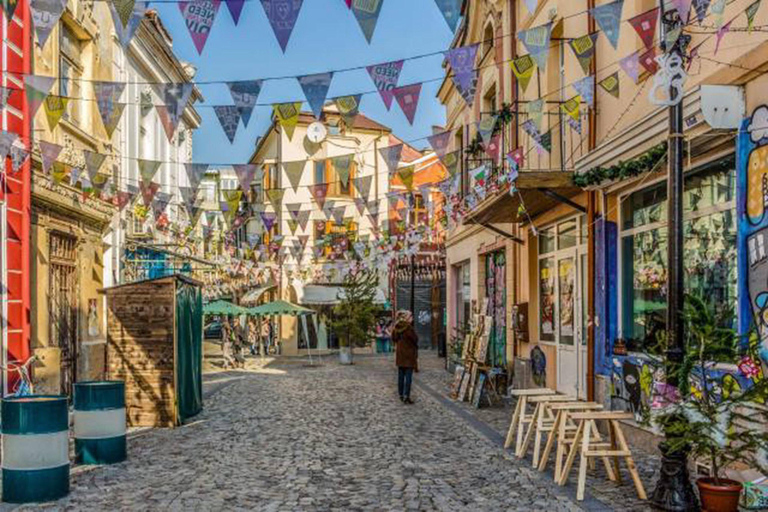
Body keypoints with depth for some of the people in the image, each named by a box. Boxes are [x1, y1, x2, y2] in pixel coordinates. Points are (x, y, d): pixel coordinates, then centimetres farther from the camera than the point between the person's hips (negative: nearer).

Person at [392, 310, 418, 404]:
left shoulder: (396, 328, 2)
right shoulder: (409, 328, -19)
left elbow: (393, 338, 14)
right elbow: (415, 340, -12)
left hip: (399, 355, 7)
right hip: (409, 355, -7)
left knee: (401, 375, 13)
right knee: (408, 376, -4)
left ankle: (401, 395, 20)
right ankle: (406, 396, -8)